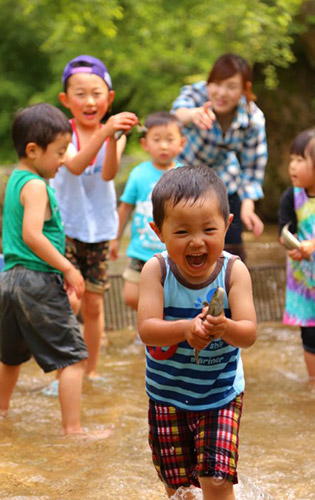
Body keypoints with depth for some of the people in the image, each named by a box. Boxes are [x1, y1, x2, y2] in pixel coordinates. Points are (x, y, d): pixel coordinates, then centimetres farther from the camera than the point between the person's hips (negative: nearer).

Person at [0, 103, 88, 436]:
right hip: (39, 283, -10)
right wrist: (67, 268, -21)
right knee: (73, 357, -4)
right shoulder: (36, 186, -16)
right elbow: (32, 234, -27)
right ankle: (72, 428, -6)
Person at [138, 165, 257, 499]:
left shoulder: (234, 271, -16)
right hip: (167, 394, 1)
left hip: (221, 394, -1)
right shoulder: (156, 270, -16)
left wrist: (225, 328, -43)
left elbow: (249, 334, -20)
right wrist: (186, 328, -42)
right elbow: (146, 330, -23)